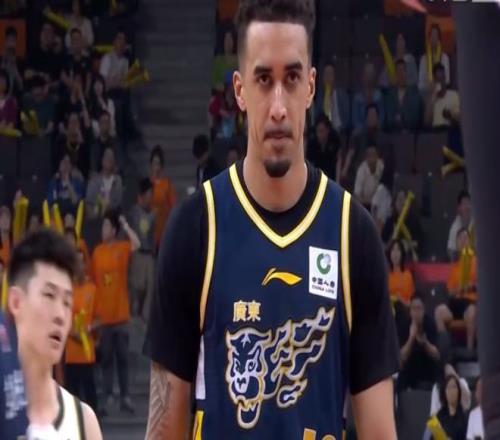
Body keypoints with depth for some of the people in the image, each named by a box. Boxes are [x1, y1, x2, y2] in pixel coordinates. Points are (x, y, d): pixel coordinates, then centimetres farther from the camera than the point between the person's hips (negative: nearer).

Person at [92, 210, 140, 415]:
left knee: (123, 356, 6)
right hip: (103, 314, 1)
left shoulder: (122, 247, -2)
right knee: (106, 357, 5)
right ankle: (108, 398, 9)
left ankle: (125, 396, 12)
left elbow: (136, 244, -24)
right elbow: (94, 280, 5)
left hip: (120, 313, -1)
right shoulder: (97, 251, 2)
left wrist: (125, 226, -19)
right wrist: (94, 311, 4)